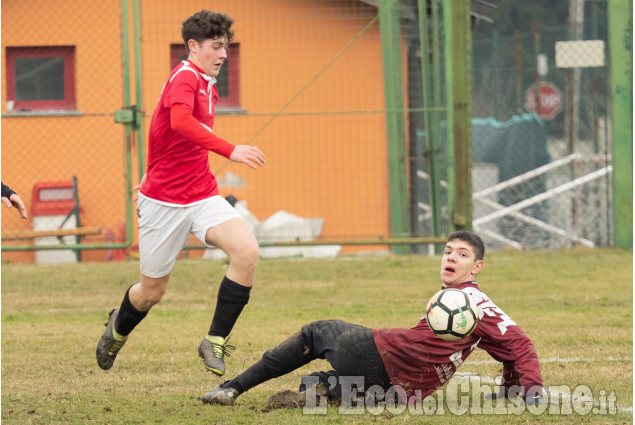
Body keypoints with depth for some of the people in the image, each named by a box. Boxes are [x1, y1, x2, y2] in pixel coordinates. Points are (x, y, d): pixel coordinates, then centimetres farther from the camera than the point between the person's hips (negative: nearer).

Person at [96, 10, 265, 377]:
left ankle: (216, 341, -11)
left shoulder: (208, 87, 13)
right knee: (152, 292, 7)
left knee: (247, 250, -21)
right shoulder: (185, 78, -16)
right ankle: (118, 329, 42)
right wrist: (229, 151, -44)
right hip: (164, 202, -7)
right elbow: (181, 121, -37)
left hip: (203, 198, 7)